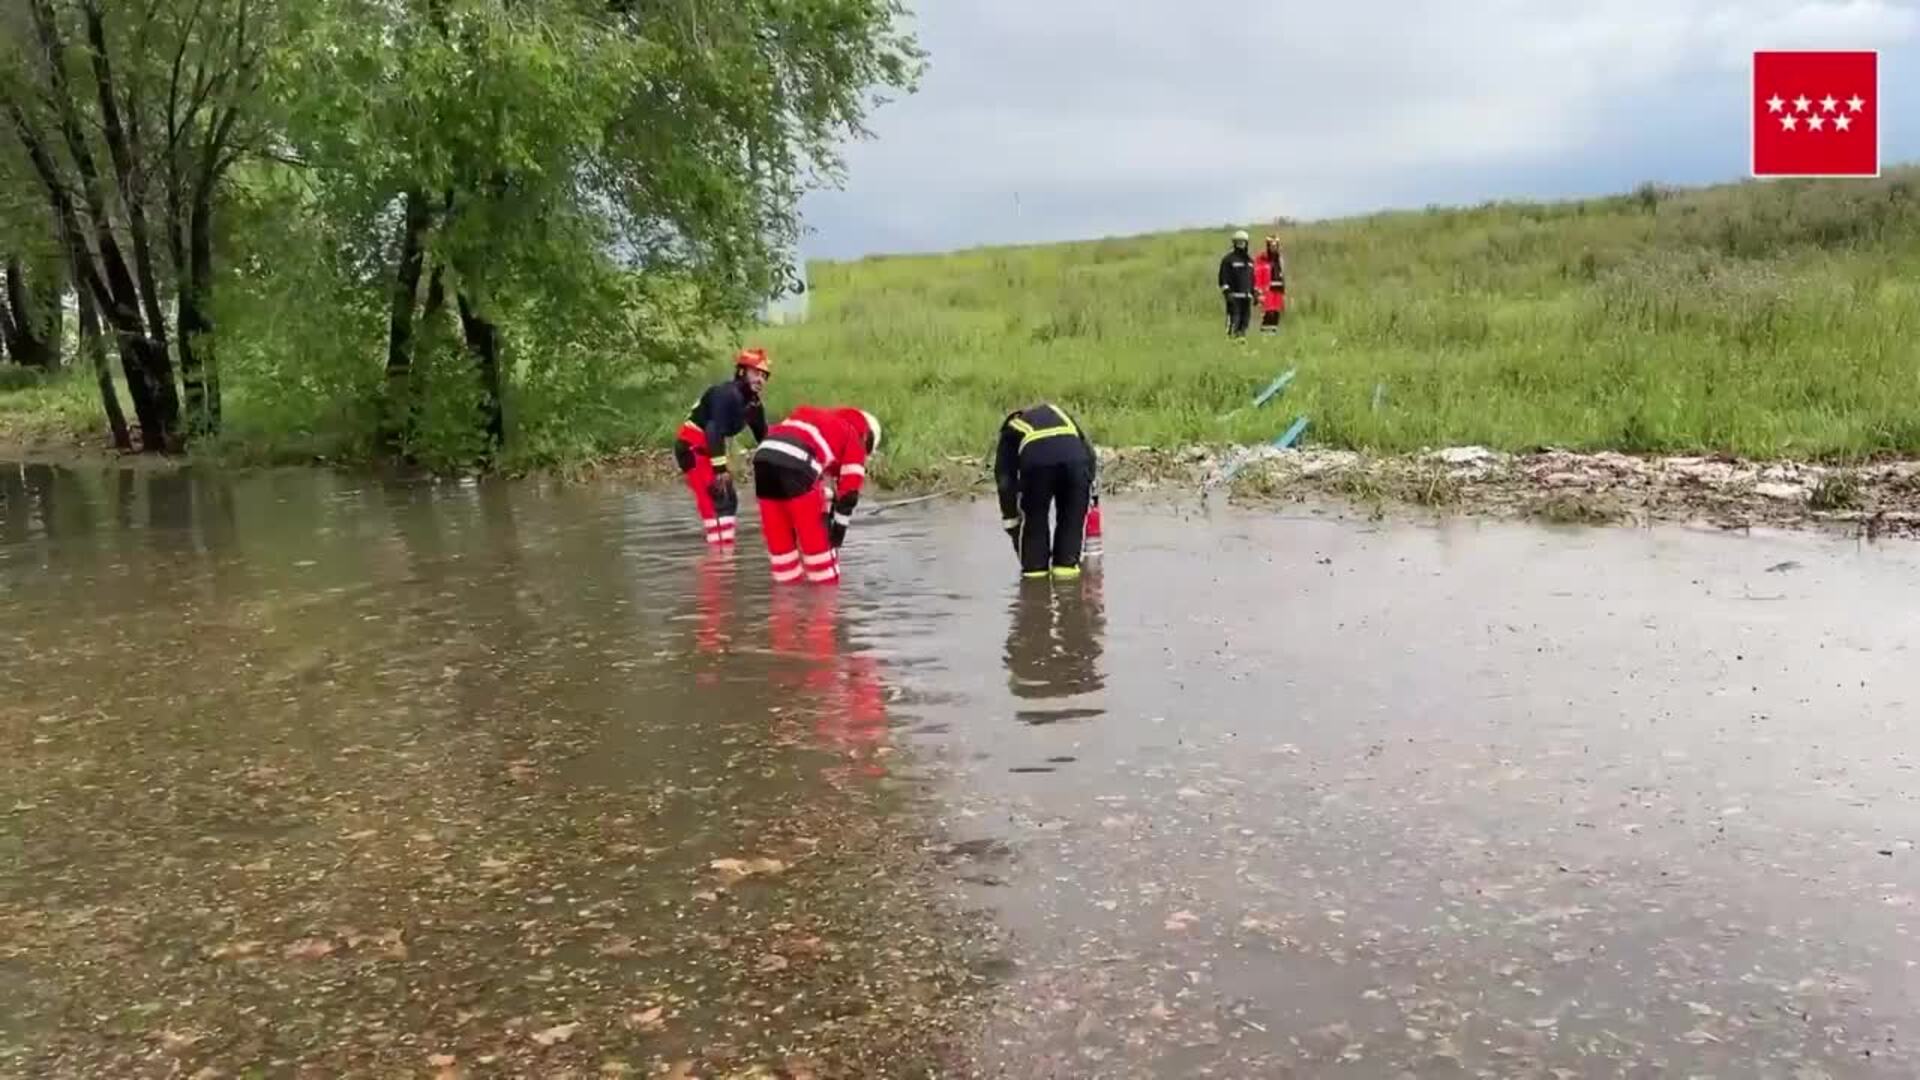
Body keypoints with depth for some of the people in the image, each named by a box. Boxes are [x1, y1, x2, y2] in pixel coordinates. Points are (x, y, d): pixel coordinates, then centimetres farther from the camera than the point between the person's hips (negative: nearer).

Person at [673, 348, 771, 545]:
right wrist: (720, 468, -32)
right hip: (691, 446, -10)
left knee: (729, 499, 13)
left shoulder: (754, 404, 7)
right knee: (717, 499, -17)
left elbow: (763, 438, 14)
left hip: (708, 448, 10)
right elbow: (715, 430, -30)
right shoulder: (727, 394, -21)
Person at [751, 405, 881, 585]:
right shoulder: (854, 440, 19)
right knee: (815, 535, 9)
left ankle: (787, 582, 24)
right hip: (795, 465, -6)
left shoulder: (812, 416, 37)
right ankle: (826, 583, 14)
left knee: (777, 533, 18)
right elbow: (848, 491, 16)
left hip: (763, 456, 6)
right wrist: (839, 528, 24)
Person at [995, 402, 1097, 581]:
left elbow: (1005, 481, 28)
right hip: (1074, 456, 2)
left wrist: (1011, 519, 33)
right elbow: (1088, 448, 33)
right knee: (1073, 515, 20)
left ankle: (1034, 565, 20)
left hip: (1036, 458, -2)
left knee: (1033, 516, 18)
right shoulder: (1055, 412, 43)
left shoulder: (1010, 432, 36)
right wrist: (1090, 490, 36)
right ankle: (1066, 563, 20)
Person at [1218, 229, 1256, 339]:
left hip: (1247, 296, 6)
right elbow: (1223, 278, -8)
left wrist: (1255, 294, 20)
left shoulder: (1250, 260, 18)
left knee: (1245, 320, 5)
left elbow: (1252, 279, 24)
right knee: (1234, 320, -13)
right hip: (1234, 296, -6)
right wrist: (1227, 293, -17)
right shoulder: (1228, 259, -2)